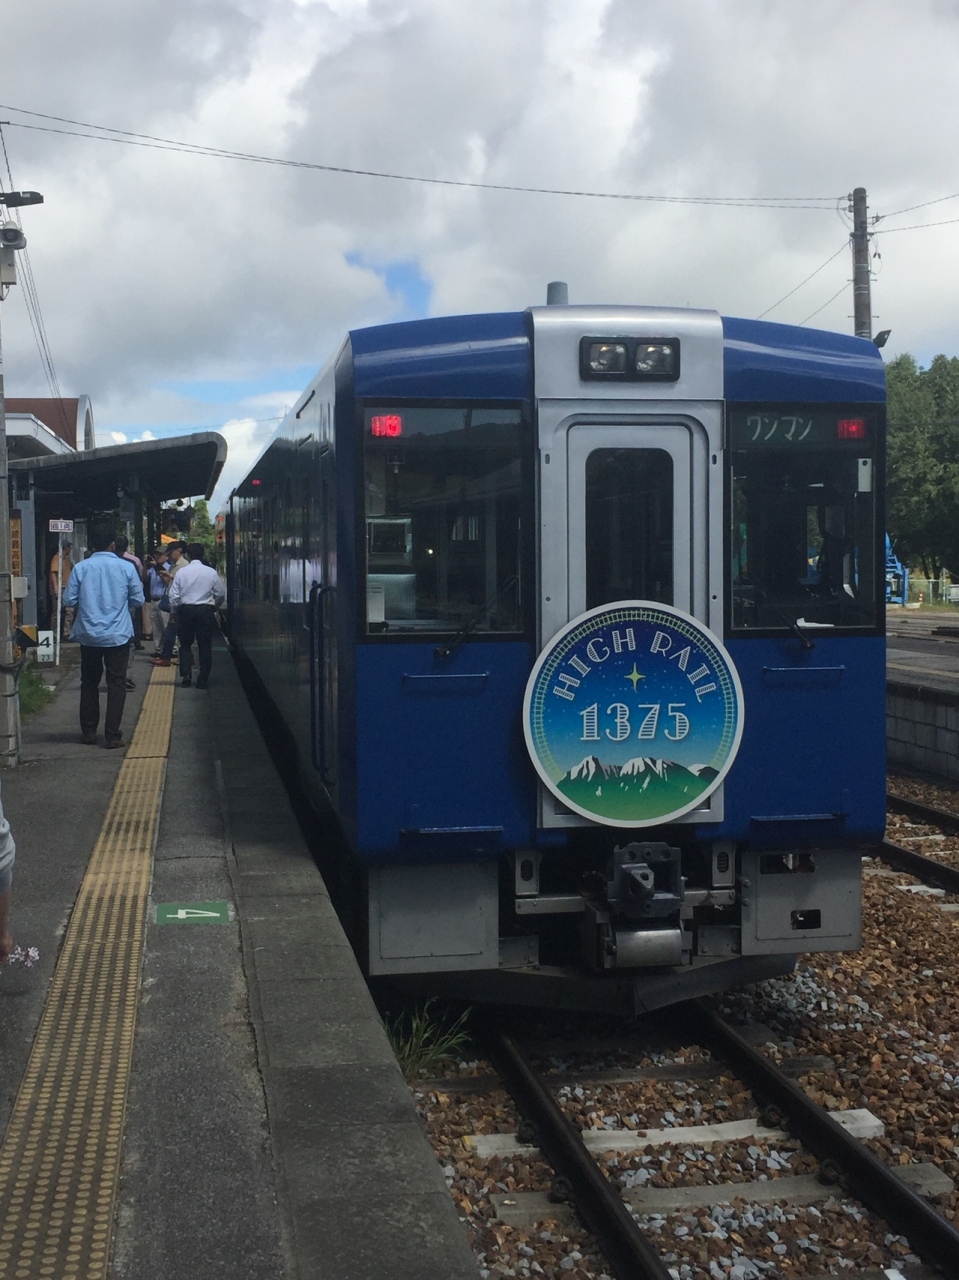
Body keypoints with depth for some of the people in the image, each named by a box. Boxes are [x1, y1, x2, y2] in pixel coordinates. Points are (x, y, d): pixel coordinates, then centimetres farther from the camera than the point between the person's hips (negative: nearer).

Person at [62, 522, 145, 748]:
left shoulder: (81, 568, -5)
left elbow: (69, 600, -2)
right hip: (118, 635, -2)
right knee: (116, 684, 4)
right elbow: (138, 600, 0)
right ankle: (112, 735, 1)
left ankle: (88, 731, 20)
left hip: (88, 635, 2)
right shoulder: (126, 567, -6)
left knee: (89, 682, 15)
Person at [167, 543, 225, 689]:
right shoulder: (211, 572, -4)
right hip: (205, 611, 0)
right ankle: (203, 680, 5)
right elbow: (221, 594, 2)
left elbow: (173, 595, -3)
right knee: (205, 646, 6)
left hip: (186, 611, 0)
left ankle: (186, 675, 0)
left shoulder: (181, 572, -4)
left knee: (185, 645, 13)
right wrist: (214, 607, 20)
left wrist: (174, 611, 12)